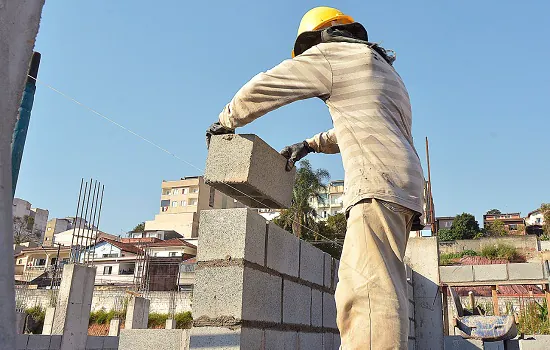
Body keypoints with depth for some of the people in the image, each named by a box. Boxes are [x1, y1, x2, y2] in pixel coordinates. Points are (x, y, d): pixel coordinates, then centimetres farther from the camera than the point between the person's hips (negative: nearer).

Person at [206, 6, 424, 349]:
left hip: (379, 183, -10)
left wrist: (226, 120, 21)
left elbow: (264, 87, 7)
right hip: (403, 187, 10)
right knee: (380, 292, 8)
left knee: (367, 292, -20)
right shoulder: (383, 69, 34)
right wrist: (311, 144, 36)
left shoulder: (333, 53, 6)